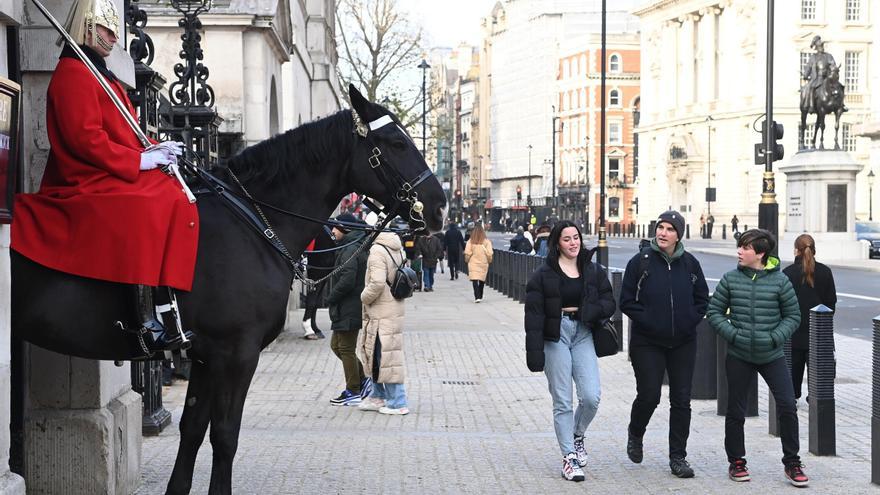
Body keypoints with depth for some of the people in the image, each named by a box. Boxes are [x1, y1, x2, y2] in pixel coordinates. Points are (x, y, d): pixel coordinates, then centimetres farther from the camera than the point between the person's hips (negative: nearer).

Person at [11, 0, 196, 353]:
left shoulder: (99, 74, 24)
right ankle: (148, 321, -39)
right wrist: (140, 160, -17)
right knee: (146, 207, -31)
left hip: (113, 176, 11)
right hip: (89, 182, -11)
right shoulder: (72, 72, -8)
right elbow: (84, 137, -19)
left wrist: (152, 151, 7)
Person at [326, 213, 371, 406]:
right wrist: (333, 298, 14)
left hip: (348, 310, -10)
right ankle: (362, 380, 21)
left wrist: (330, 298, -14)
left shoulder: (350, 250, -18)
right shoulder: (349, 248, 15)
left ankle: (353, 392, 6)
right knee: (336, 345, 17)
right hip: (346, 309, 10)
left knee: (346, 349, -2)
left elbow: (347, 281, -26)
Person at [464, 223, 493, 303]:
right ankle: (480, 296, 27)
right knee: (482, 280, 16)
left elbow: (467, 253, -6)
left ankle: (477, 297, -17)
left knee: (475, 280, -4)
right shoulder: (486, 241, -7)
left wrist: (467, 260, 11)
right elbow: (489, 253, -6)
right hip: (483, 263, 2)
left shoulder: (470, 241, -7)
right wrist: (489, 261, 11)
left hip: (473, 263, -2)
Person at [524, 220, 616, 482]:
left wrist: (582, 311, -13)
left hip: (583, 335, 3)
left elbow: (609, 304, 7)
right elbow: (534, 315, -6)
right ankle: (569, 458, 8)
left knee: (591, 397, -7)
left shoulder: (594, 271, 9)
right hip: (555, 337, -3)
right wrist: (535, 353, -12)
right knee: (562, 402, 0)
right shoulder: (544, 274, -2)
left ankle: (577, 435, 23)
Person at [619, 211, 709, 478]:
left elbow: (702, 298, 12)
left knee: (681, 400, 3)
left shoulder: (690, 263, 3)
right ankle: (635, 435, 28)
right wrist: (647, 321, -12)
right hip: (648, 343, -3)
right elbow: (627, 301, -4)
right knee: (649, 396, -4)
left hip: (683, 343, 3)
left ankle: (678, 457, 12)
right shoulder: (641, 262, -5)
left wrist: (690, 321, -3)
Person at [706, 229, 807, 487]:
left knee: (788, 406, -6)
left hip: (772, 355, -1)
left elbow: (792, 316, 2)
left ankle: (792, 463, 8)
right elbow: (714, 311, 4)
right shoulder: (730, 279, -2)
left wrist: (775, 337, -12)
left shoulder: (779, 280, -5)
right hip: (738, 356, 1)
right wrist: (732, 334, -10)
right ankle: (736, 461, 24)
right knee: (735, 411, 8)